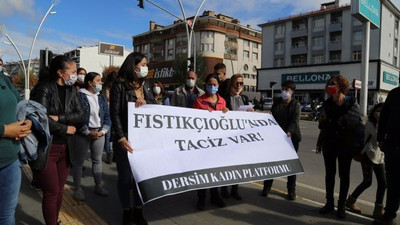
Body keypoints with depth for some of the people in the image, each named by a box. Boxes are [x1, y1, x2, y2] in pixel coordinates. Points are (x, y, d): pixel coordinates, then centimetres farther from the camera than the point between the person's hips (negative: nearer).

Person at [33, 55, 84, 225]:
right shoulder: (45, 89, -10)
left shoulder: (72, 91, 8)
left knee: (60, 190, 15)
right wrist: (65, 129, -10)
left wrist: (59, 118, -15)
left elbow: (81, 115, -1)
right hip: (46, 148, -5)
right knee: (51, 192, 2)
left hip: (66, 148, 6)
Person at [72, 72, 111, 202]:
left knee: (97, 160, 13)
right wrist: (88, 133, -16)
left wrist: (103, 131, -6)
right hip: (83, 134, -5)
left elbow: (107, 117, 9)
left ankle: (98, 186, 23)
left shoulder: (101, 98, 11)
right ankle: (77, 189, 15)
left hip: (99, 133, 5)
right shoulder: (79, 96, -7)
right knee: (79, 161, 4)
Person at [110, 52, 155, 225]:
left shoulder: (145, 84, 8)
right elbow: (115, 113, -14)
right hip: (125, 138, -5)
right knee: (125, 176, 7)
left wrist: (145, 102, -15)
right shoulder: (119, 85, -9)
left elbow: (154, 105, 8)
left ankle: (138, 211, 29)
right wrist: (121, 137, -23)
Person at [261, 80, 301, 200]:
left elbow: (295, 121, -15)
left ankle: (291, 190, 20)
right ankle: (267, 186, 17)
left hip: (291, 137, -3)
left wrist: (289, 132, -32)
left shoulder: (296, 105, -2)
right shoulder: (277, 103, 10)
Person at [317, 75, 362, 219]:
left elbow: (357, 121, -5)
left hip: (346, 144, -3)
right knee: (329, 173, 10)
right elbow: (322, 126, 8)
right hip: (329, 143, 3)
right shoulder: (327, 104, 5)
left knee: (344, 174, 7)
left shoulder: (351, 102, -4)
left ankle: (341, 205, 19)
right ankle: (329, 203, 23)